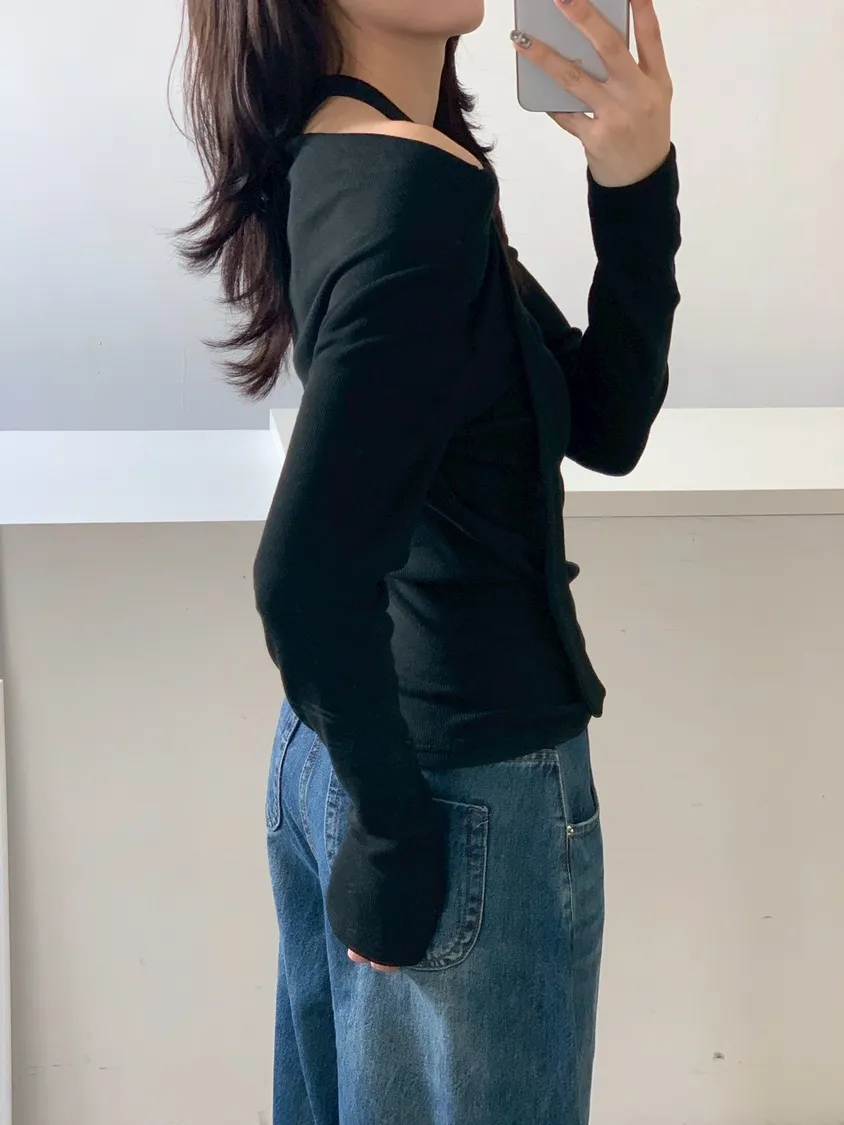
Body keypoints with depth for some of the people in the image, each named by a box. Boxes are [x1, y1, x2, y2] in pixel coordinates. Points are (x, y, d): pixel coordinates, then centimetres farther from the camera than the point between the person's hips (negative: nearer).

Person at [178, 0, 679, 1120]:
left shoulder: (339, 166, 4)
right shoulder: (423, 190, -23)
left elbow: (605, 425, 4)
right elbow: (306, 578, -30)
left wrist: (637, 192, -8)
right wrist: (397, 836, -17)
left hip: (333, 745, 9)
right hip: (470, 780, -8)